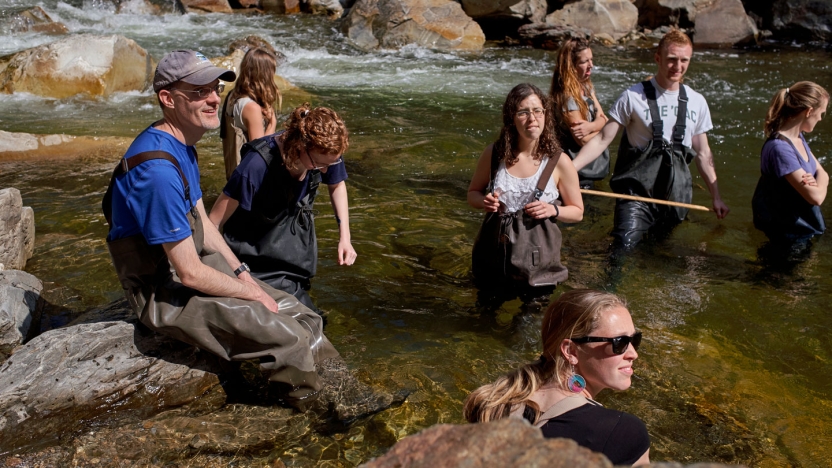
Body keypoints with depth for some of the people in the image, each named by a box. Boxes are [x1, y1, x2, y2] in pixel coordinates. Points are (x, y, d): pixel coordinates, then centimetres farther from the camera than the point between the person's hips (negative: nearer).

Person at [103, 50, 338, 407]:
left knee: (302, 318, 4)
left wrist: (242, 274, 5)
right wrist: (251, 292, -12)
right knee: (288, 338, -17)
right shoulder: (158, 167, -29)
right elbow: (191, 273, -26)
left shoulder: (181, 144, 4)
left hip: (191, 267, 10)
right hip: (164, 294, -10)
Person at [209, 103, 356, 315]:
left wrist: (345, 237, 1)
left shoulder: (324, 154, -18)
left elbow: (337, 185, 6)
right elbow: (215, 221, -24)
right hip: (256, 262, -5)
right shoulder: (259, 164, -33)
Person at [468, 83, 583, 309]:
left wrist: (553, 210, -19)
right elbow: (473, 193, 10)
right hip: (495, 250, 2)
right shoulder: (493, 154, -6)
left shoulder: (558, 161, -10)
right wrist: (484, 201, -13)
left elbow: (577, 211, 1)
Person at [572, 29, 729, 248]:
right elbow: (602, 140, -7)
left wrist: (716, 197, 14)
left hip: (676, 193, 4)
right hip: (637, 189, -4)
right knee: (625, 247, -20)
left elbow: (703, 153, 16)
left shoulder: (697, 102, 8)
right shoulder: (633, 96, -6)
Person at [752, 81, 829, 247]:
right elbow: (816, 197, -30)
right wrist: (819, 183, -8)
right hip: (786, 230, -9)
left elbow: (822, 173, 5)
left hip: (802, 221, 9)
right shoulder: (780, 148, -30)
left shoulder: (797, 137, 1)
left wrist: (817, 180, -18)